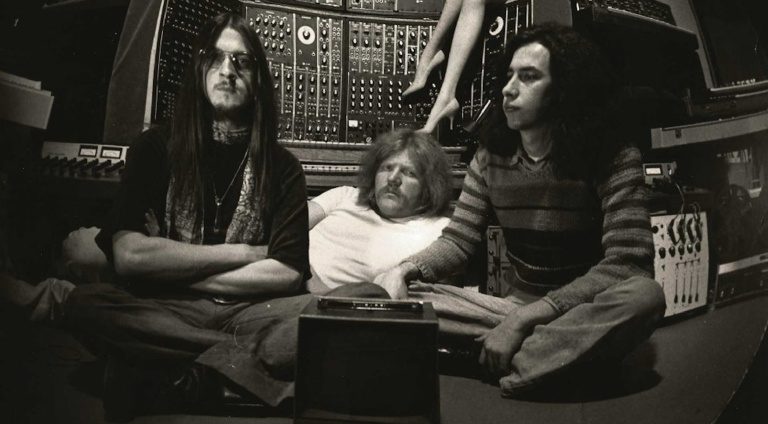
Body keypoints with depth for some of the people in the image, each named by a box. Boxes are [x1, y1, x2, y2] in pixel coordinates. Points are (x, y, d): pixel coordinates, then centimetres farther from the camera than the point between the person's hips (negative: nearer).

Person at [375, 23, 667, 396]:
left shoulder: (614, 159, -12)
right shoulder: (491, 156, 1)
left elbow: (627, 263, -22)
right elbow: (458, 240, 1)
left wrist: (523, 319, -30)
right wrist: (404, 270, -21)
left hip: (583, 314, -3)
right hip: (514, 306, 3)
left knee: (644, 295, -38)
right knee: (392, 299, -14)